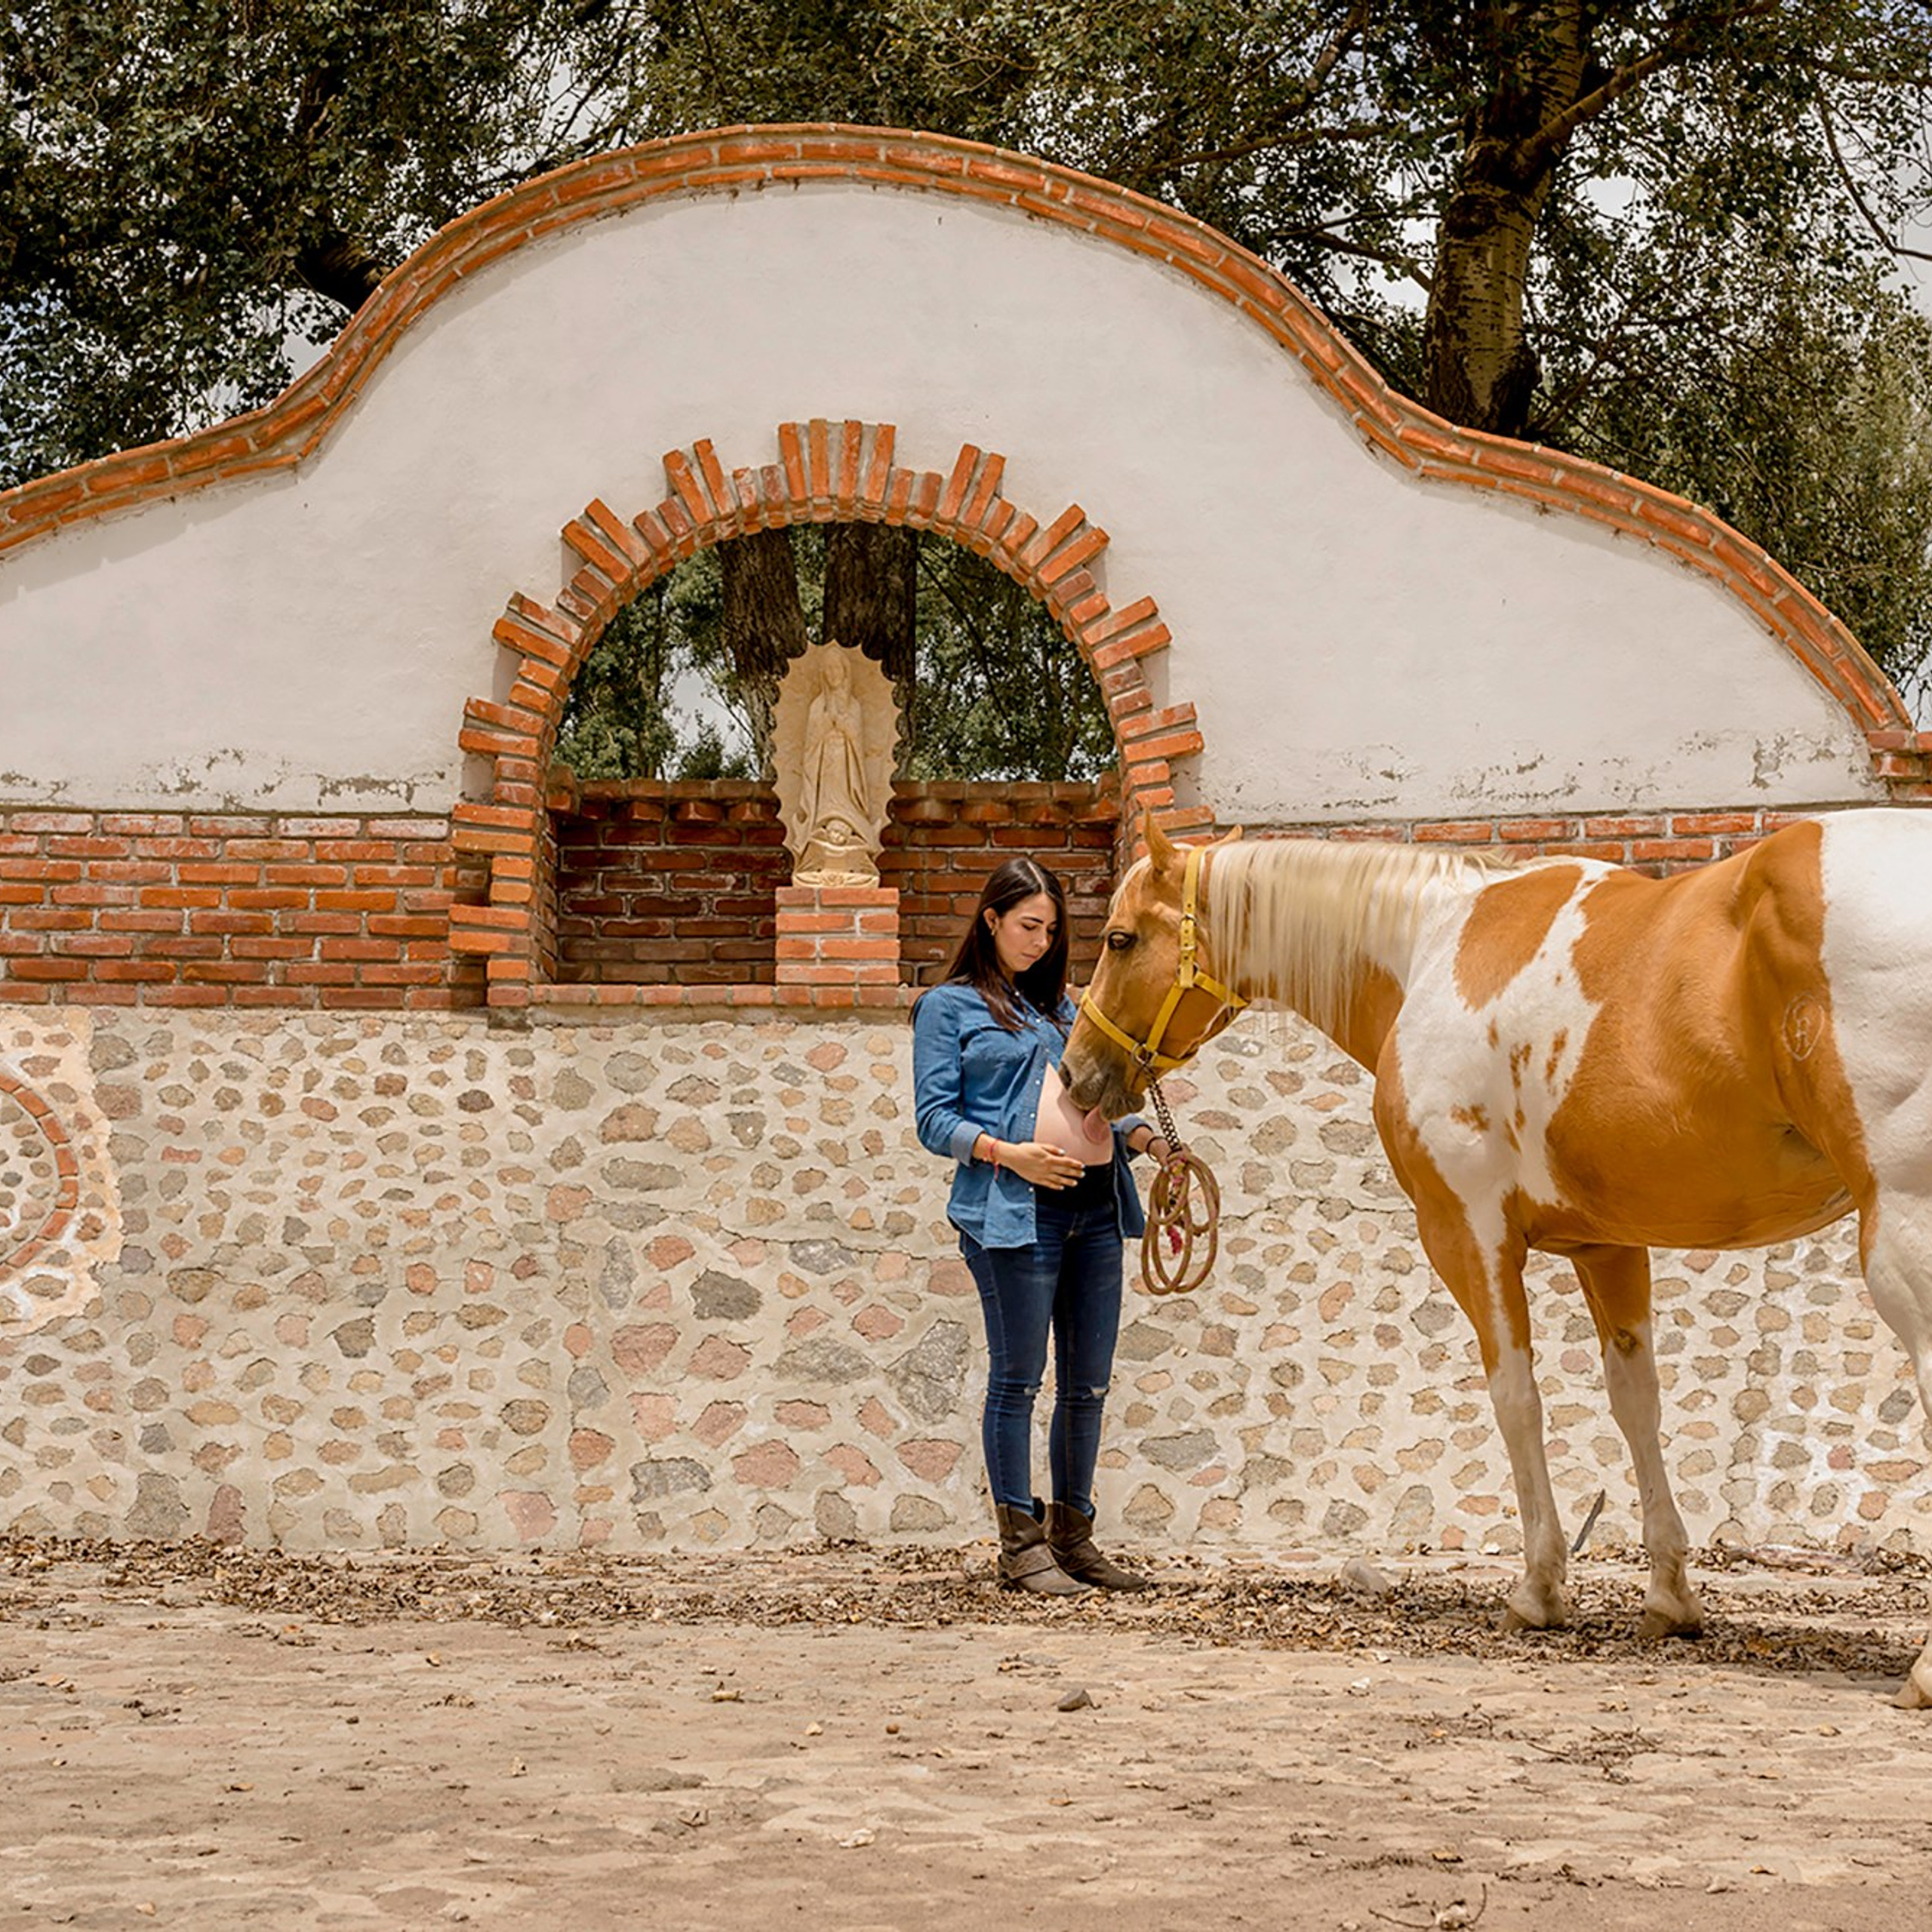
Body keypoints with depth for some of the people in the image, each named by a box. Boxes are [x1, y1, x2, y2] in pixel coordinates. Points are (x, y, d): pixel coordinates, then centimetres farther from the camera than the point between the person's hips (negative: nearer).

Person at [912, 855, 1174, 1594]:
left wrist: (1142, 1136, 3)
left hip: (1094, 1208, 6)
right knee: (1018, 1379, -3)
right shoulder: (949, 1007, 4)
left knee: (1087, 1384, 8)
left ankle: (1072, 1532, 18)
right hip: (1014, 1210, -6)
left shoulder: (1060, 1004, 21)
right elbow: (935, 1120, -3)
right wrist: (1009, 1153, -17)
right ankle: (1020, 1542, 3)